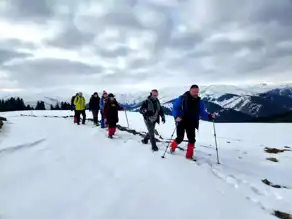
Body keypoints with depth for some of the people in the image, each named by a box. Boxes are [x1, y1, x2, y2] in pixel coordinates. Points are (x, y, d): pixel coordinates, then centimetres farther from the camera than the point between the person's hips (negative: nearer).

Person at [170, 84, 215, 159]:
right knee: (180, 138, -1)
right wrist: (176, 116, -20)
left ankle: (189, 155, 14)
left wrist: (209, 116, -11)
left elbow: (202, 112, 6)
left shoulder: (199, 101, 4)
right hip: (181, 122, -3)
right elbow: (175, 107, -5)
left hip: (191, 124, 4)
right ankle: (173, 147, 30)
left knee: (192, 139, -1)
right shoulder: (182, 98, -9)